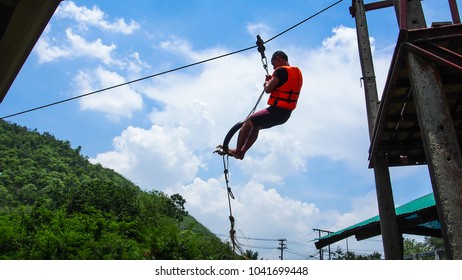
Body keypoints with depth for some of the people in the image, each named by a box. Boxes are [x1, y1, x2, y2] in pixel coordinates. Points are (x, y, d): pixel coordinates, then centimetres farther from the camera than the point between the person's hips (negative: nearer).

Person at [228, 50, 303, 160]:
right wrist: (272, 80, 13)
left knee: (247, 123, 4)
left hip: (276, 111, -10)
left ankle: (237, 151, 11)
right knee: (256, 126, 24)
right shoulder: (297, 72, 14)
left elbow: (268, 89, -14)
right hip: (286, 114, 10)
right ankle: (242, 152, 29)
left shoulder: (281, 71, -15)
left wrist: (267, 83, 7)